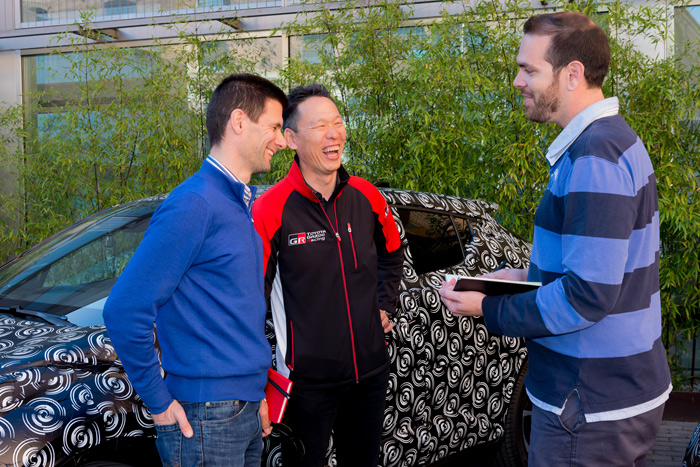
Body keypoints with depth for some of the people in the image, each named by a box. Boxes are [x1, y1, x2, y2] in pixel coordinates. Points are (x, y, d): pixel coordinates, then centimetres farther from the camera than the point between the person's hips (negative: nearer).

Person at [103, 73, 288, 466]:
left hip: (248, 414, 8)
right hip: (206, 420, -8)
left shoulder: (244, 205, 12)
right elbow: (124, 311, -21)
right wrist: (160, 403, -15)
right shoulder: (194, 205, -17)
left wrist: (255, 390, 13)